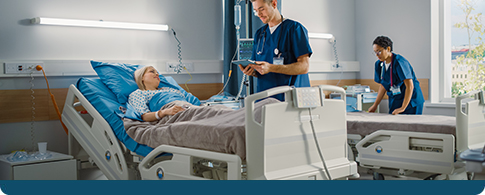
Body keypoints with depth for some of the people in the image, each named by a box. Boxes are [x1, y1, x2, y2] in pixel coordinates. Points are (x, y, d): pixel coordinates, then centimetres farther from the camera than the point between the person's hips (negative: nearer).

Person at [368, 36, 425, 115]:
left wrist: (403, 108, -27)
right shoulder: (380, 64, 1)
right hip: (395, 102, 7)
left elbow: (410, 86, -24)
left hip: (410, 101, -6)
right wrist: (375, 105, 11)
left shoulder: (399, 62, -21)